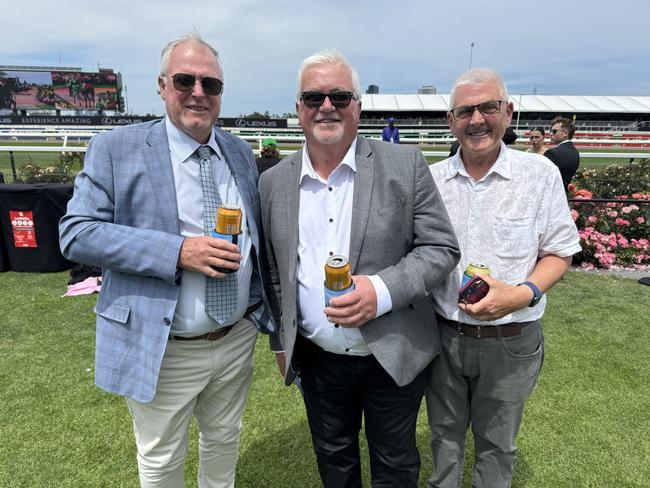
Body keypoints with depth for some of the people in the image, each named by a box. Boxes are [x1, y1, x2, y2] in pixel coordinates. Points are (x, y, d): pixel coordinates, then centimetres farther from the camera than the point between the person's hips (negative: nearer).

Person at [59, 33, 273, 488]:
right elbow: (76, 234, -13)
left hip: (238, 340, 4)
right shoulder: (115, 148, -8)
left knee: (225, 442, 24)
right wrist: (177, 251, -25)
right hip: (163, 350, -3)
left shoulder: (241, 153, 5)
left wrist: (269, 315, 8)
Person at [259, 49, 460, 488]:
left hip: (394, 356, -2)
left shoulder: (405, 166, -9)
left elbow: (441, 248, -9)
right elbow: (273, 272, 7)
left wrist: (382, 291, -24)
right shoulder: (274, 183, -1)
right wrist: (280, 341, 10)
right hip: (317, 359, 3)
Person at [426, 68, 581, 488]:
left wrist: (524, 292, -20)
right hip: (443, 335, 2)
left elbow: (559, 252, -3)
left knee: (497, 444, 20)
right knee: (445, 435, 22)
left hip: (510, 341, -1)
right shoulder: (431, 178, -1)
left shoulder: (540, 173, -7)